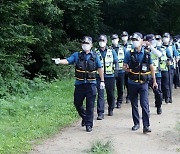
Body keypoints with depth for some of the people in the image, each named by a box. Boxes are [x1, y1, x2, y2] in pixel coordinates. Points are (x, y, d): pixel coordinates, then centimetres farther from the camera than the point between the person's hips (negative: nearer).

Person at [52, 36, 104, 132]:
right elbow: (68, 60, -8)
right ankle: (84, 117, 36)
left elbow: (100, 68, 10)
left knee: (90, 105, -1)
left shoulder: (95, 56, 5)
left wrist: (102, 81, 8)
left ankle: (89, 124, 8)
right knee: (77, 103, 10)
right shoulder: (77, 55, 5)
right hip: (79, 84, 1)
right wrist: (59, 61, -28)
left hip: (91, 84, -1)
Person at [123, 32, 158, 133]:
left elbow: (151, 68, 8)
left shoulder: (147, 54, 1)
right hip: (132, 83, 2)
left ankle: (146, 126, -9)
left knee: (145, 104, -9)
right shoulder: (129, 54, 0)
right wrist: (129, 70, -18)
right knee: (134, 104, 11)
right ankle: (136, 123, 24)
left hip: (143, 83, -1)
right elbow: (124, 66, 4)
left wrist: (154, 81, 7)